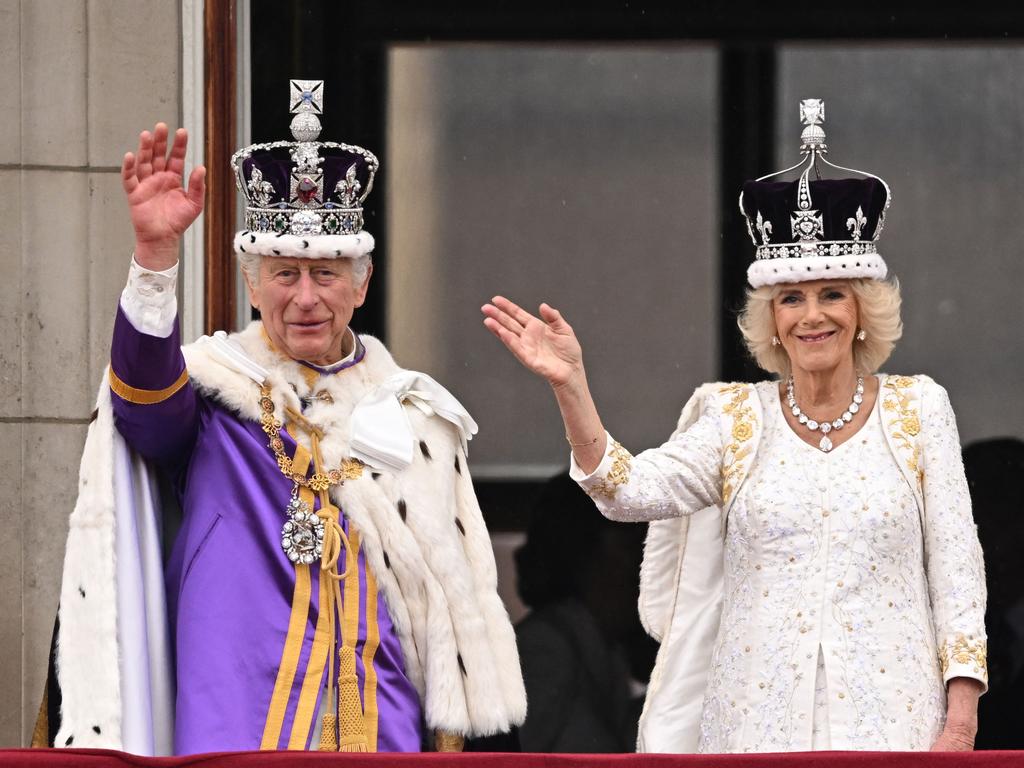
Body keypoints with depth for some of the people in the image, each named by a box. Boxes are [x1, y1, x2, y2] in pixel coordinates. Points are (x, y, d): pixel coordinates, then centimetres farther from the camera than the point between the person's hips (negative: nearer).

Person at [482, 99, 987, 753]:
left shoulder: (919, 410, 6)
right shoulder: (735, 420, 8)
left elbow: (956, 565, 4)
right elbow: (628, 490, -6)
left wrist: (960, 718, -4)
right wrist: (570, 385, -19)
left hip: (891, 719, -1)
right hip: (759, 720, 1)